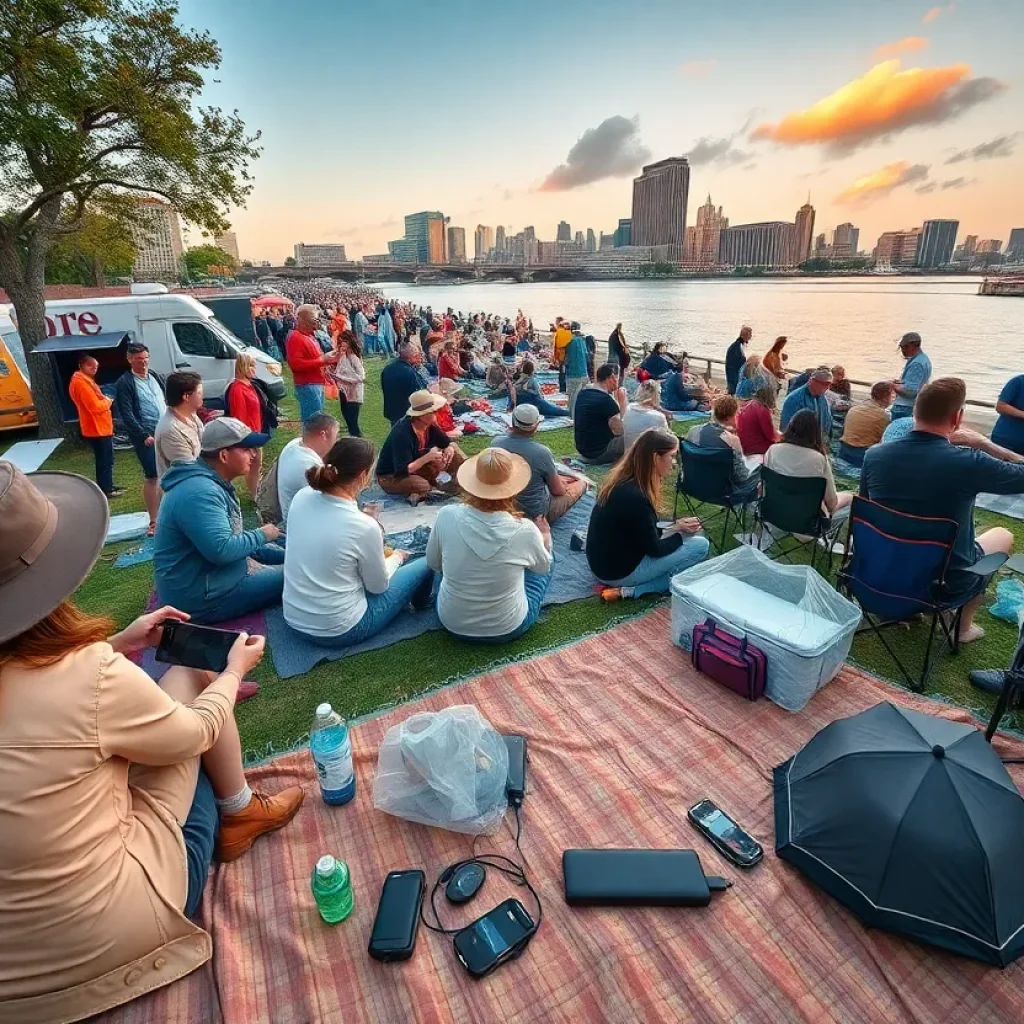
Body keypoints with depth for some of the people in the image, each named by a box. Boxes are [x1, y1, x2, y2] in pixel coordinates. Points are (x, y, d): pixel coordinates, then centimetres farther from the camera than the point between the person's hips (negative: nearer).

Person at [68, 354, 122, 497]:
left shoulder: (85, 380, 15)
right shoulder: (81, 383, -19)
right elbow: (95, 406, -24)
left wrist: (105, 400, 3)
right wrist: (108, 401, -7)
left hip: (100, 427, 11)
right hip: (97, 429, -11)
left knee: (106, 460, 19)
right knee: (104, 461, -3)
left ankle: (108, 486, 29)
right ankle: (106, 490, 5)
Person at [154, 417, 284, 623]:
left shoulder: (213, 483, 9)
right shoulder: (200, 492, -26)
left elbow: (233, 538, 16)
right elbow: (222, 549, -34)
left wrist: (287, 556, 8)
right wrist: (261, 535, -16)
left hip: (219, 574, 11)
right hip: (204, 596, -11)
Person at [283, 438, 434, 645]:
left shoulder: (302, 497, -10)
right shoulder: (364, 527, -28)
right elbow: (378, 586, -9)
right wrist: (396, 558, 8)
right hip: (340, 631, -6)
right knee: (424, 565, 10)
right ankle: (420, 604, 44)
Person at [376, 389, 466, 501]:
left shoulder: (430, 424, -10)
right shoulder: (402, 433, -33)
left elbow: (449, 443, 4)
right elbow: (402, 470, -36)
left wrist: (450, 449, -20)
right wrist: (428, 457, -34)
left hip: (415, 467, 7)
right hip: (390, 476, -6)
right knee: (422, 486, -36)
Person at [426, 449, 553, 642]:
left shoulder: (447, 516, -21)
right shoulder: (525, 530, -25)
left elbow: (433, 563, -2)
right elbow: (544, 566, -1)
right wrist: (545, 537, 18)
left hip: (451, 623, 2)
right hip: (507, 629, -2)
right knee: (542, 569, 23)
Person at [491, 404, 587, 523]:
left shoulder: (495, 443, -13)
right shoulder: (542, 452, -30)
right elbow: (557, 491, -14)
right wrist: (558, 480, 11)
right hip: (536, 512, -7)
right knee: (581, 483, 14)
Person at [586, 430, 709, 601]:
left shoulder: (621, 480, -1)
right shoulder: (634, 497, -28)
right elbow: (655, 550, -16)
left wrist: (675, 526, 1)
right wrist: (679, 532, 0)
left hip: (604, 562, 9)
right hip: (618, 571, -9)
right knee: (701, 545, -6)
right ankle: (632, 590, -4)